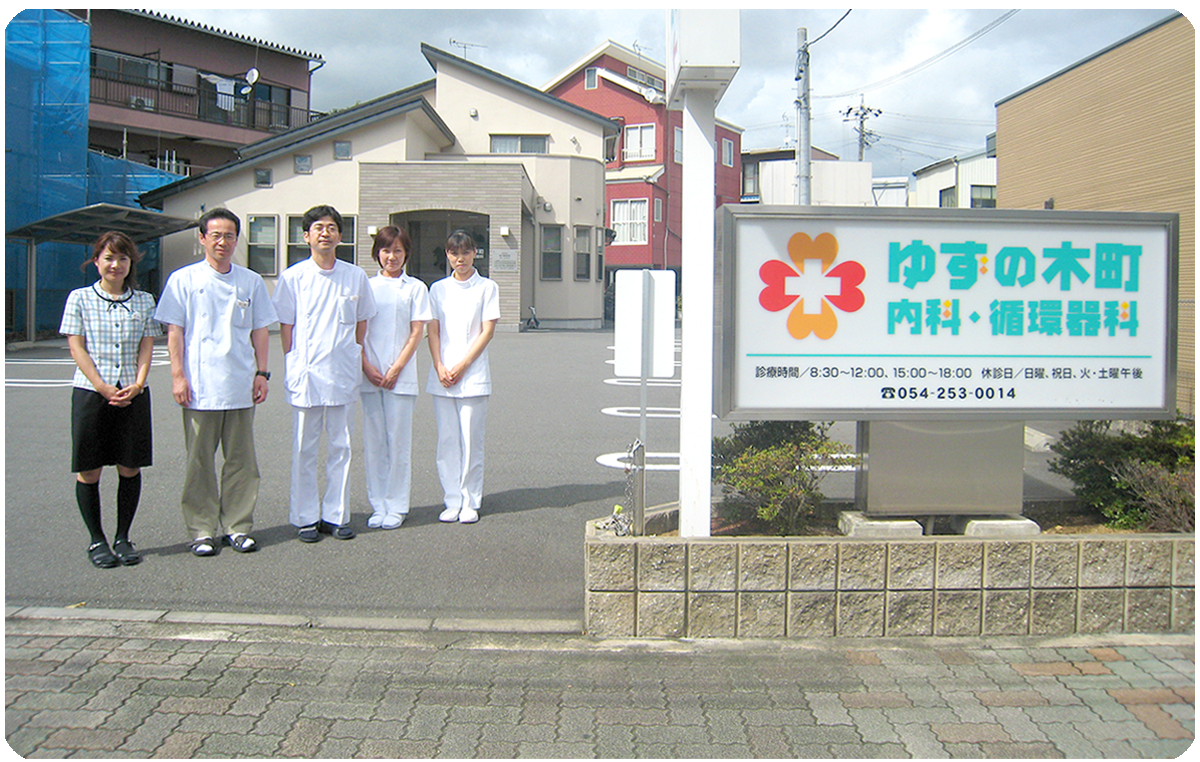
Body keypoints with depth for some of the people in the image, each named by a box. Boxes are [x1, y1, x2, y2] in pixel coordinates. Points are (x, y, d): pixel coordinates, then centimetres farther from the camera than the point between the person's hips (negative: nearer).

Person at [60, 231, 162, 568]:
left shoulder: (143, 301, 10)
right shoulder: (80, 298, 4)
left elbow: (147, 345, 6)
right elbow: (77, 347, -2)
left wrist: (138, 384, -9)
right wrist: (103, 388, -11)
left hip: (133, 393, 2)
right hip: (90, 392, -2)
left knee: (130, 467, 4)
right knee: (89, 469, 1)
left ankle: (123, 537, 16)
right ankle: (96, 540, 14)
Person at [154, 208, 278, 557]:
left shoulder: (251, 281, 11)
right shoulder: (183, 280, 4)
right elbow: (174, 331, 2)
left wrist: (261, 373, 6)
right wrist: (178, 376, -6)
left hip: (241, 387, 2)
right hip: (200, 388, -2)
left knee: (241, 460, 6)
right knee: (200, 462, 3)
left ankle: (238, 526, 15)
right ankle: (202, 530, 12)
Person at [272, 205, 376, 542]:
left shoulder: (355, 276, 5)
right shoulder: (293, 277, 1)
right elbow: (285, 326, 4)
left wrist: (355, 361, 9)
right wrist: (294, 367, -2)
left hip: (342, 376, 2)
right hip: (306, 375, -1)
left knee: (340, 448, 7)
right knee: (304, 450, 5)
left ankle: (336, 515, 16)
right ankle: (307, 518, 14)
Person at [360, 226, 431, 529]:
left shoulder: (415, 288, 5)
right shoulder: (366, 287, 10)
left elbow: (416, 333, 0)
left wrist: (395, 369, -9)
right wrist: (367, 367, -6)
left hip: (401, 376, -2)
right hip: (370, 376, 2)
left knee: (398, 441, -1)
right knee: (374, 441, 5)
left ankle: (396, 507, 8)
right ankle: (378, 506, 14)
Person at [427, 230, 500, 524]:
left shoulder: (487, 287, 4)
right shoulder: (438, 289, 12)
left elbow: (487, 331, -2)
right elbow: (433, 331, 8)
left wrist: (462, 366, -10)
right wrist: (440, 367, -7)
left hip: (473, 376, -3)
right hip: (442, 377, 3)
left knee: (471, 441, -2)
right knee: (447, 441, 4)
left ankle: (470, 503, 8)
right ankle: (452, 502, 11)